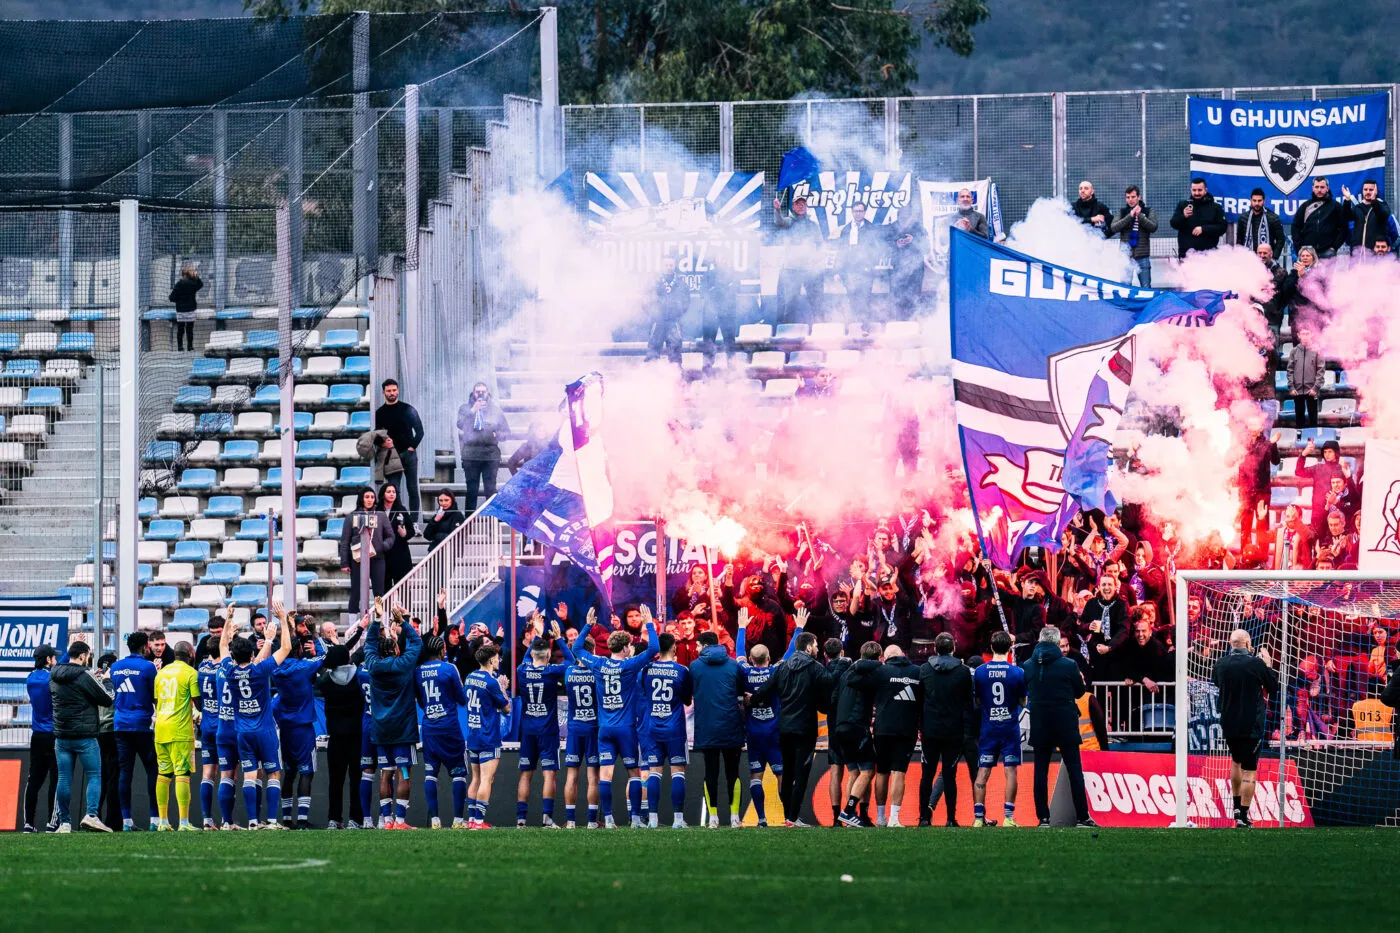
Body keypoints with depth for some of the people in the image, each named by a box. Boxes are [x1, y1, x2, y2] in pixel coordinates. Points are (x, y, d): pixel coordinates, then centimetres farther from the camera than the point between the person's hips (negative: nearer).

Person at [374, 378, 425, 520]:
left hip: (408, 454, -2)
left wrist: (412, 447, -3)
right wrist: (383, 443, -9)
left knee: (412, 489, -2)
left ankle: (414, 520, 0)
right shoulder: (380, 413, 9)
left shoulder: (408, 409, 4)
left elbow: (419, 431, 6)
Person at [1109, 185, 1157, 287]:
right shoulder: (1122, 212, 9)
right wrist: (1130, 216, -14)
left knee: (1146, 287, 0)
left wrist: (1140, 216, -18)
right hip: (1126, 255, 1)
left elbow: (1153, 227, -8)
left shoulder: (1148, 211, 7)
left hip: (1142, 256, -1)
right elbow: (1113, 228, -6)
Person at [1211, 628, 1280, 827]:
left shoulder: (1221, 664, -3)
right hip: (1252, 725, -4)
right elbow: (1274, 687, -1)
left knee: (1236, 762, 27)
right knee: (1249, 770, 0)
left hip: (1228, 724, 4)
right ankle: (1243, 816, -3)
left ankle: (1236, 807, 29)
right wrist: (1268, 665, 14)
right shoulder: (1256, 664, -14)